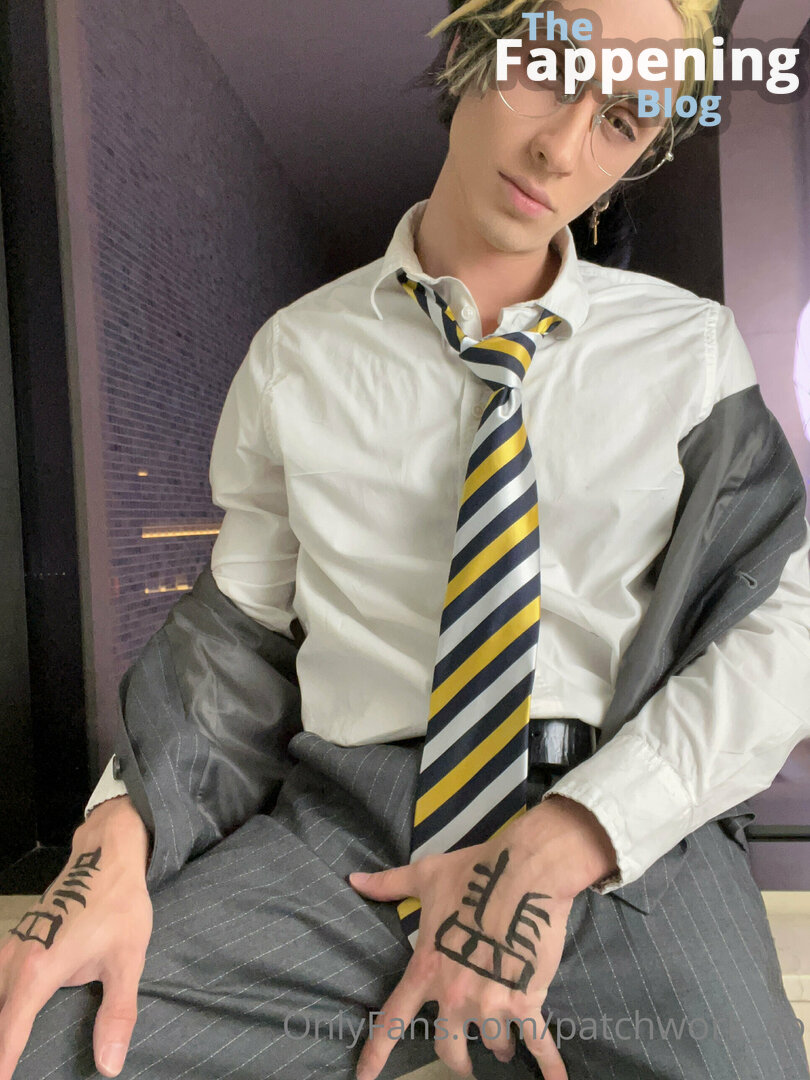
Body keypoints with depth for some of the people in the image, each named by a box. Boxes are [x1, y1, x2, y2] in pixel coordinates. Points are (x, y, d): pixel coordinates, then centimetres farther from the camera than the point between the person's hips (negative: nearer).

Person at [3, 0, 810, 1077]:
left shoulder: (692, 349, 5)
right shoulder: (299, 354, 7)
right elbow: (243, 629, 7)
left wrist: (563, 845, -15)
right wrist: (120, 832, -10)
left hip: (632, 837, 1)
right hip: (340, 828, 0)